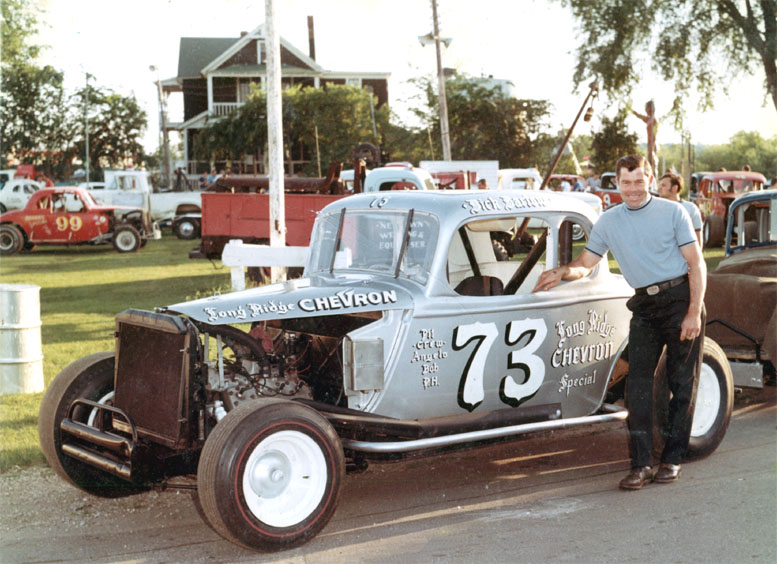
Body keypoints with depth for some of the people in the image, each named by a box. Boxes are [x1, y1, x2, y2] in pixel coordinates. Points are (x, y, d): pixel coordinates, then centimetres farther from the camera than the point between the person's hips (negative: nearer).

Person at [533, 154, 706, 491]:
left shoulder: (673, 213, 0)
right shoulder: (608, 222, 10)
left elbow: (697, 264, -3)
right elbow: (586, 263, 11)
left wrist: (694, 312, -13)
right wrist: (563, 272, -13)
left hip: (682, 298, -3)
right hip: (644, 307, 3)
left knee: (682, 383, 2)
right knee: (638, 381, -8)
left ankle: (673, 459, 11)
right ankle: (641, 464, -7)